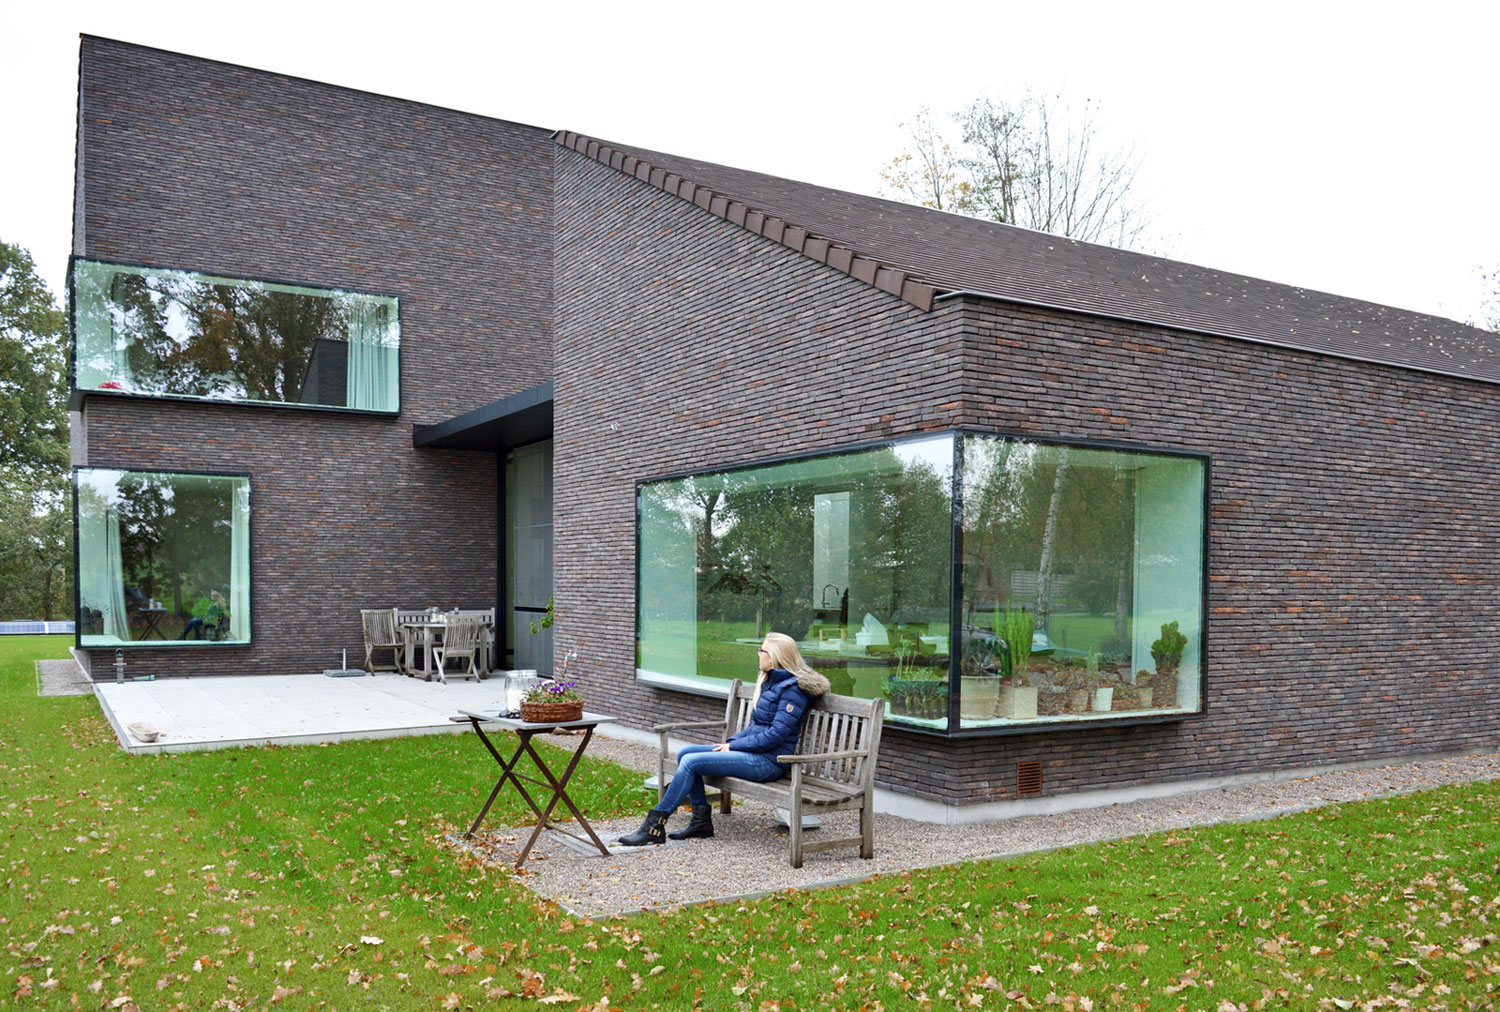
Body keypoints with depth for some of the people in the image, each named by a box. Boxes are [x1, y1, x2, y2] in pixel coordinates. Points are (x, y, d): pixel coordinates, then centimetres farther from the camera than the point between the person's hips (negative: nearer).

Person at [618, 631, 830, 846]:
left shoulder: (793, 689, -14)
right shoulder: (769, 681, 16)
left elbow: (776, 735, -19)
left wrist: (733, 746, -14)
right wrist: (731, 741, 5)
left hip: (769, 761, -10)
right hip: (752, 752, 10)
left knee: (691, 762, -18)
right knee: (685, 752, 1)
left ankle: (655, 826, -11)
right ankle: (701, 820, 3)